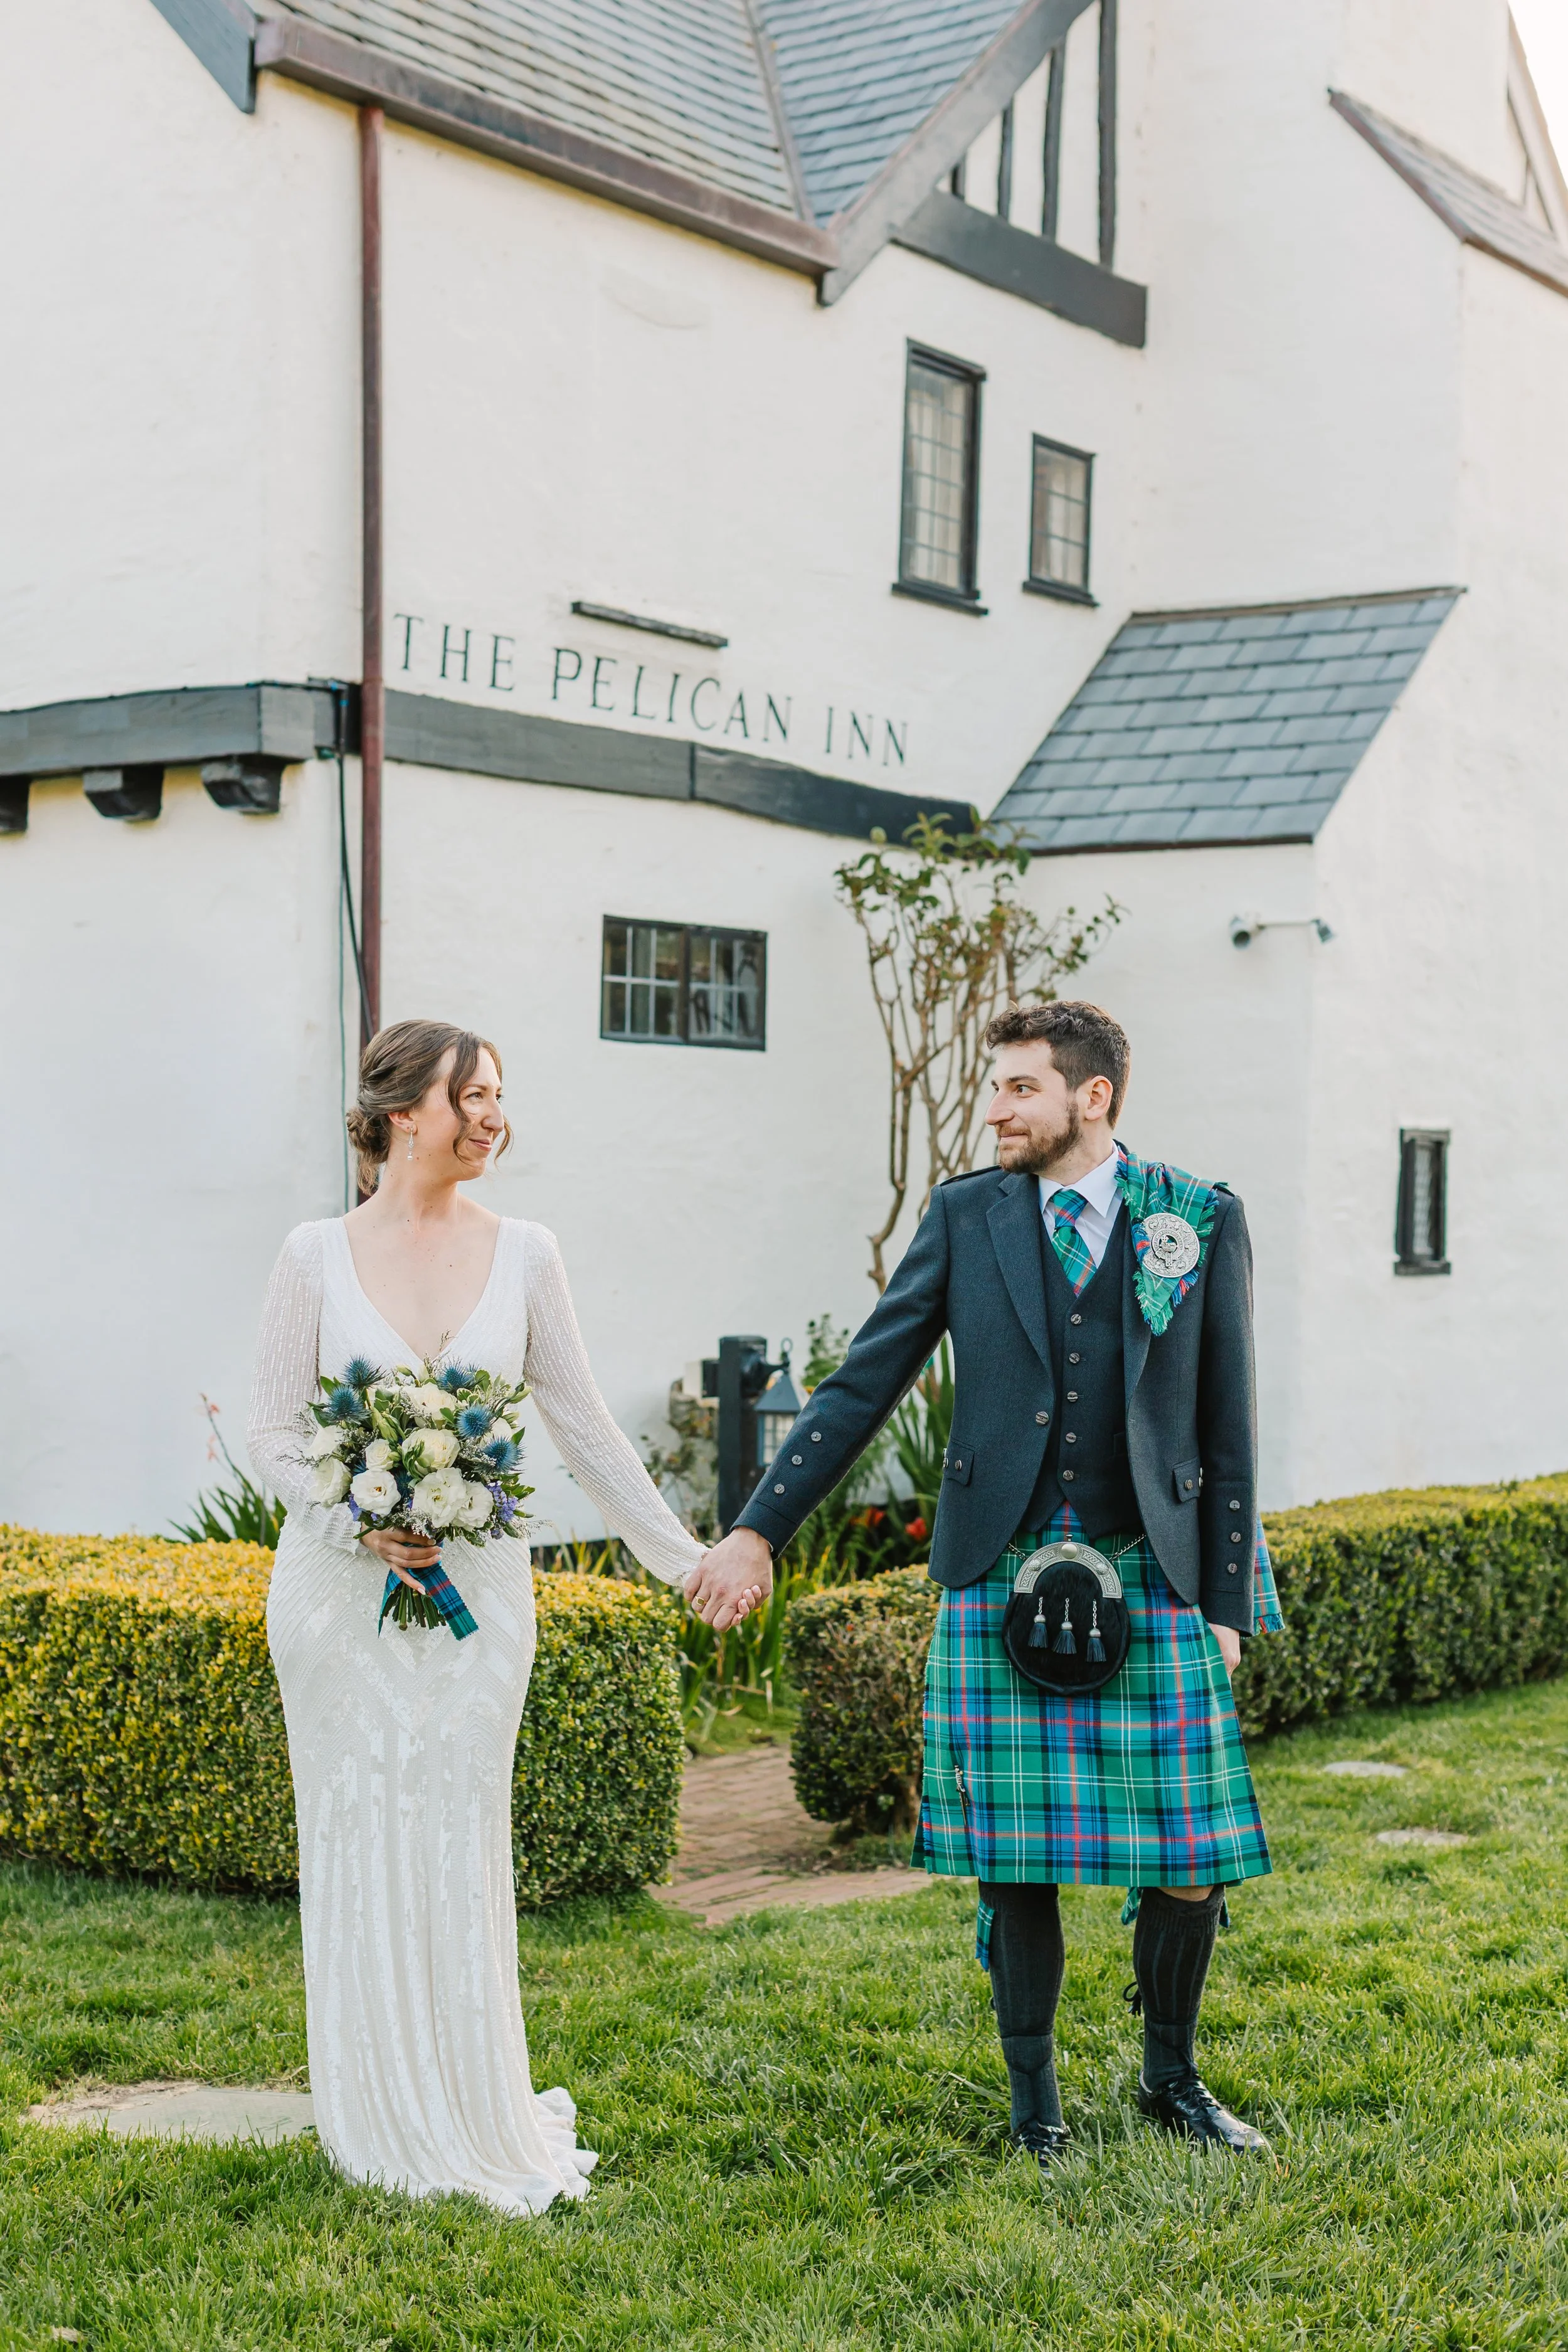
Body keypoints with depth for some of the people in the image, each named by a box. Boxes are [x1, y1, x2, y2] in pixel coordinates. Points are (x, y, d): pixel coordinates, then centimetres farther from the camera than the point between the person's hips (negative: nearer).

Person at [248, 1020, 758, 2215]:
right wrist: (361, 1524, -16)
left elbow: (584, 1425, 7)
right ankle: (386, 2129, 18)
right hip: (340, 1587, -1)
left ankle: (480, 2122, 16)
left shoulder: (523, 1253, 2)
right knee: (360, 1843, 5)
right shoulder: (317, 1256, -3)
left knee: (462, 1844, 4)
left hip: (478, 1583, 1)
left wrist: (685, 1558, 7)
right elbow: (277, 1431, 0)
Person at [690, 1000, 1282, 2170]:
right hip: (1002, 1578, 0)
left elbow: (1228, 1425, 3)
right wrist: (760, 1529, 0)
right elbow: (861, 1387, 6)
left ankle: (1173, 2080, 26)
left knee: (1191, 1857, 3)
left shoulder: (1203, 1221, 3)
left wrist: (1229, 1603, 0)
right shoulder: (967, 1217, 5)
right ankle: (1037, 2107, 21)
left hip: (1153, 1578, 0)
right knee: (1017, 1862, 4)